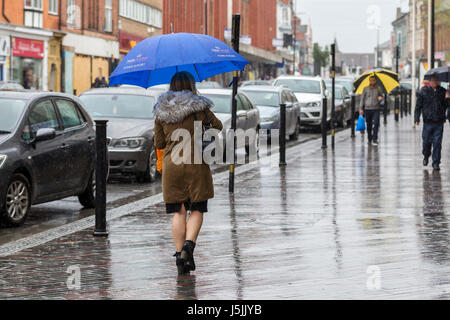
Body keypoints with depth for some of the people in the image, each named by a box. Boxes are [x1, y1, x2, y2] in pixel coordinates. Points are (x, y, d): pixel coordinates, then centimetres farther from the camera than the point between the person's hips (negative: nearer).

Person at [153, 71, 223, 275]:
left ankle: (180, 255, 3)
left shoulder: (160, 112, 4)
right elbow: (218, 127, 11)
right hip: (196, 163, -2)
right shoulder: (199, 107, -4)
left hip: (171, 164, 2)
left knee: (178, 212, 7)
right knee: (197, 210, 7)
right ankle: (189, 244, -15)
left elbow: (158, 143, 8)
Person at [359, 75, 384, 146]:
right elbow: (362, 99, 9)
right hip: (367, 109, 1)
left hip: (376, 109, -1)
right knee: (369, 125, 6)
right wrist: (361, 108, 3)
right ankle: (369, 139, 20)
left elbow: (381, 96, 16)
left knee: (376, 124, -14)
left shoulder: (378, 89, 7)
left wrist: (381, 98, -10)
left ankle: (374, 140, -14)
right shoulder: (366, 89, 7)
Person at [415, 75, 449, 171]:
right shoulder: (424, 91, 0)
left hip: (439, 122, 1)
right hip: (428, 121, -1)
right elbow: (418, 105, 2)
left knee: (437, 143, -2)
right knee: (426, 141, 3)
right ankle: (426, 156, 32)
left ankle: (436, 163, 4)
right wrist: (417, 118, -3)